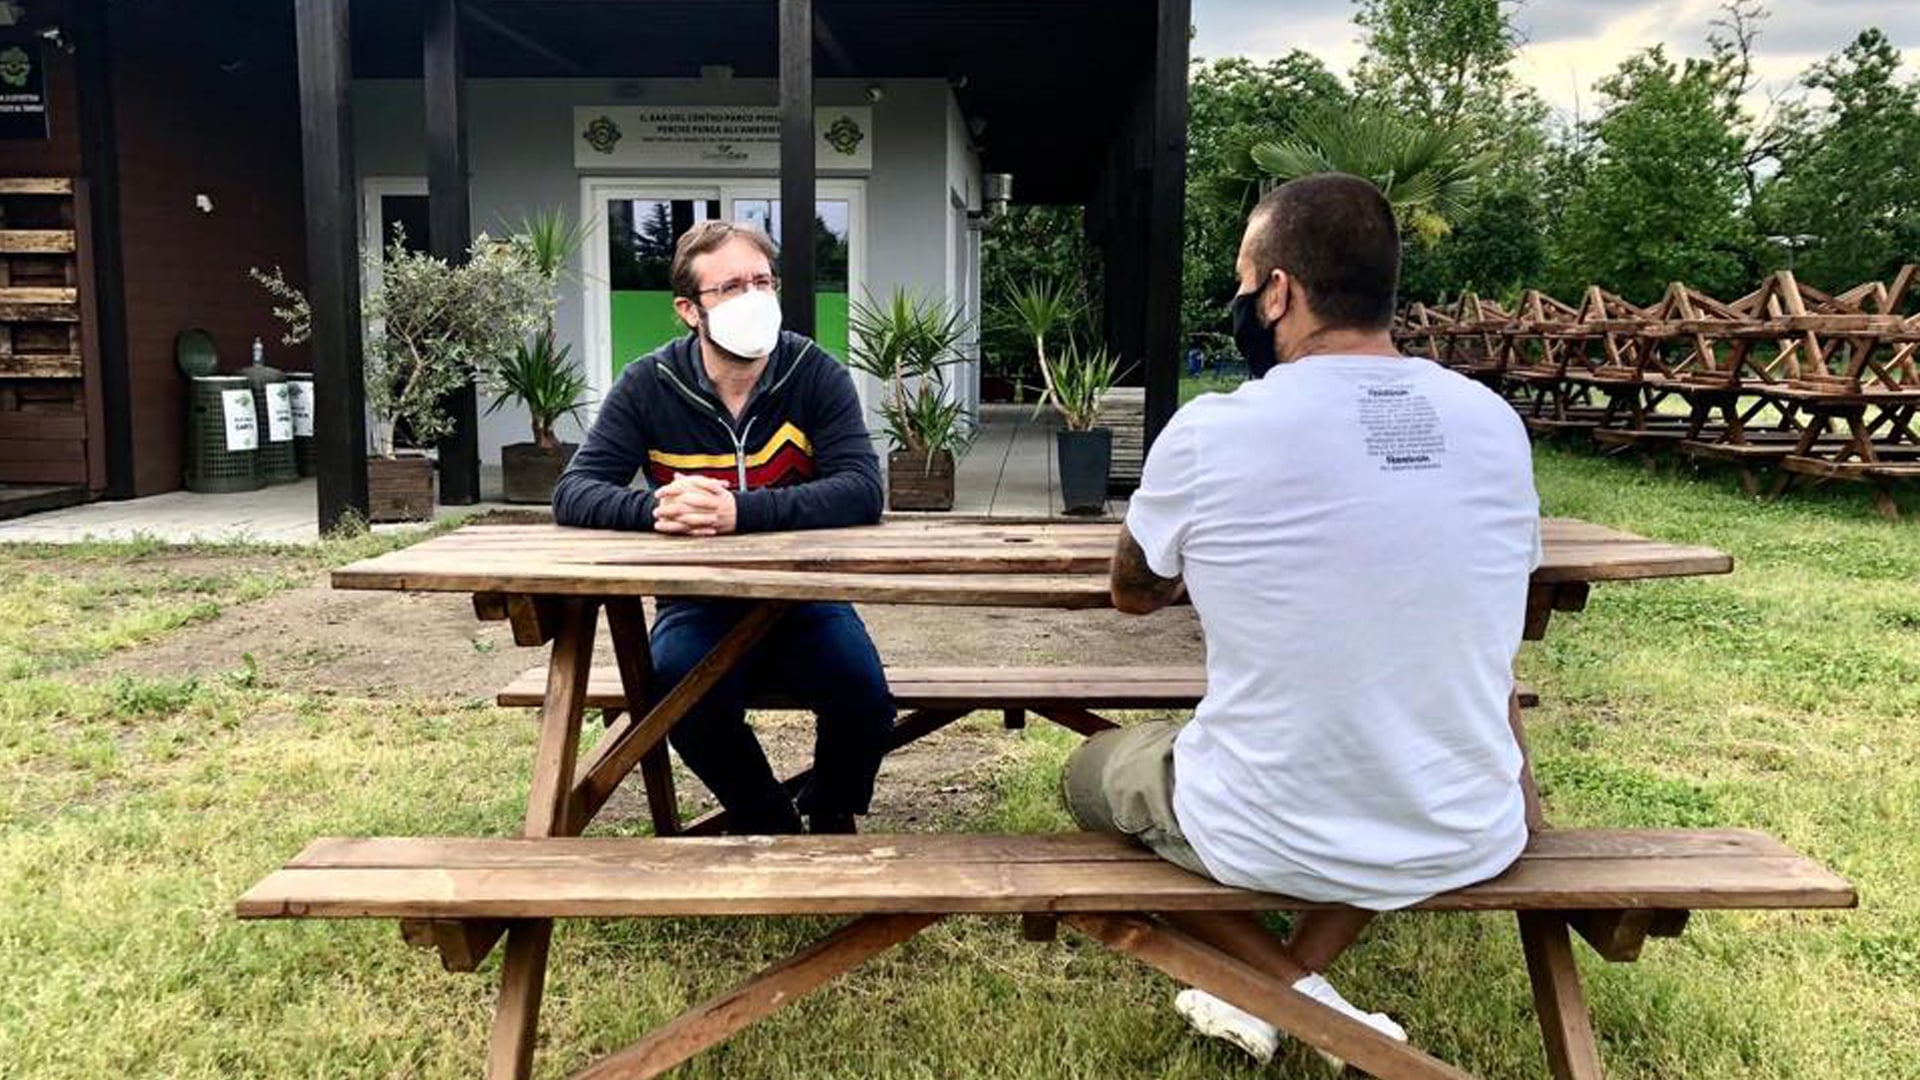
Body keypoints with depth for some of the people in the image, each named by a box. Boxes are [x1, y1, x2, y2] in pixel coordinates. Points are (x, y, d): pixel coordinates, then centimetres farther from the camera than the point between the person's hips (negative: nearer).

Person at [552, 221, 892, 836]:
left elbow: (862, 492, -20)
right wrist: (653, 508, -33)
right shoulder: (650, 386, -4)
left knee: (863, 700, -25)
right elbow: (573, 493, -10)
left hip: (804, 596, 0)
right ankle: (774, 828, 2)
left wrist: (738, 512, -35)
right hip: (697, 602, 1)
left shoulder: (815, 374, -7)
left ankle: (830, 822, 11)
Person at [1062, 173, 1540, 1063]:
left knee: (1092, 771, 27)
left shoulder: (1210, 432, -15)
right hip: (1468, 838, 4)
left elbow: (1134, 592, 6)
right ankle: (1297, 976, 22)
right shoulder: (1495, 423, -2)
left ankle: (1290, 992, 11)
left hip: (1273, 842, -3)